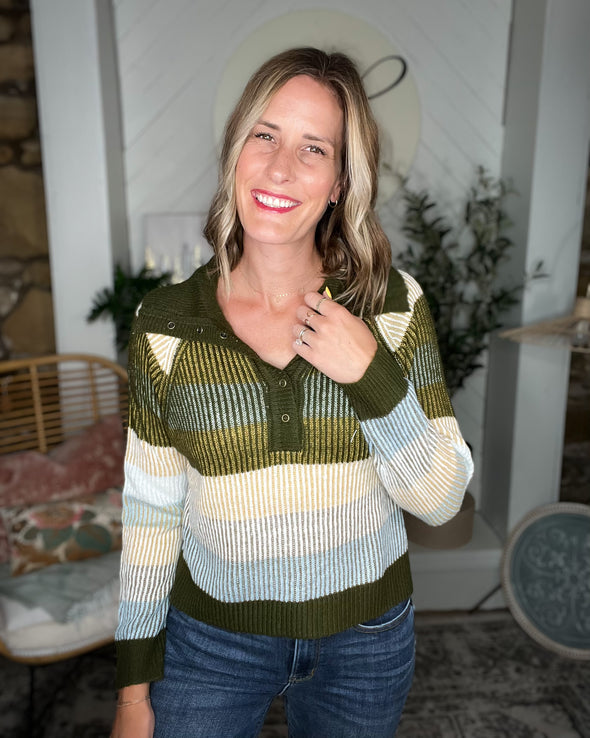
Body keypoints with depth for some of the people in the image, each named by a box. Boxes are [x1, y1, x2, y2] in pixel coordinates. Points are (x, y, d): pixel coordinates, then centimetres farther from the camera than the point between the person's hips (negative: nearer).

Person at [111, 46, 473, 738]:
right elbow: (151, 511, -4)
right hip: (211, 639, 0)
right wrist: (134, 682, 0)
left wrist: (373, 377, -25)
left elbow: (442, 499, -10)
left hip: (367, 637, 1)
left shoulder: (395, 304, -11)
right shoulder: (166, 319, -11)